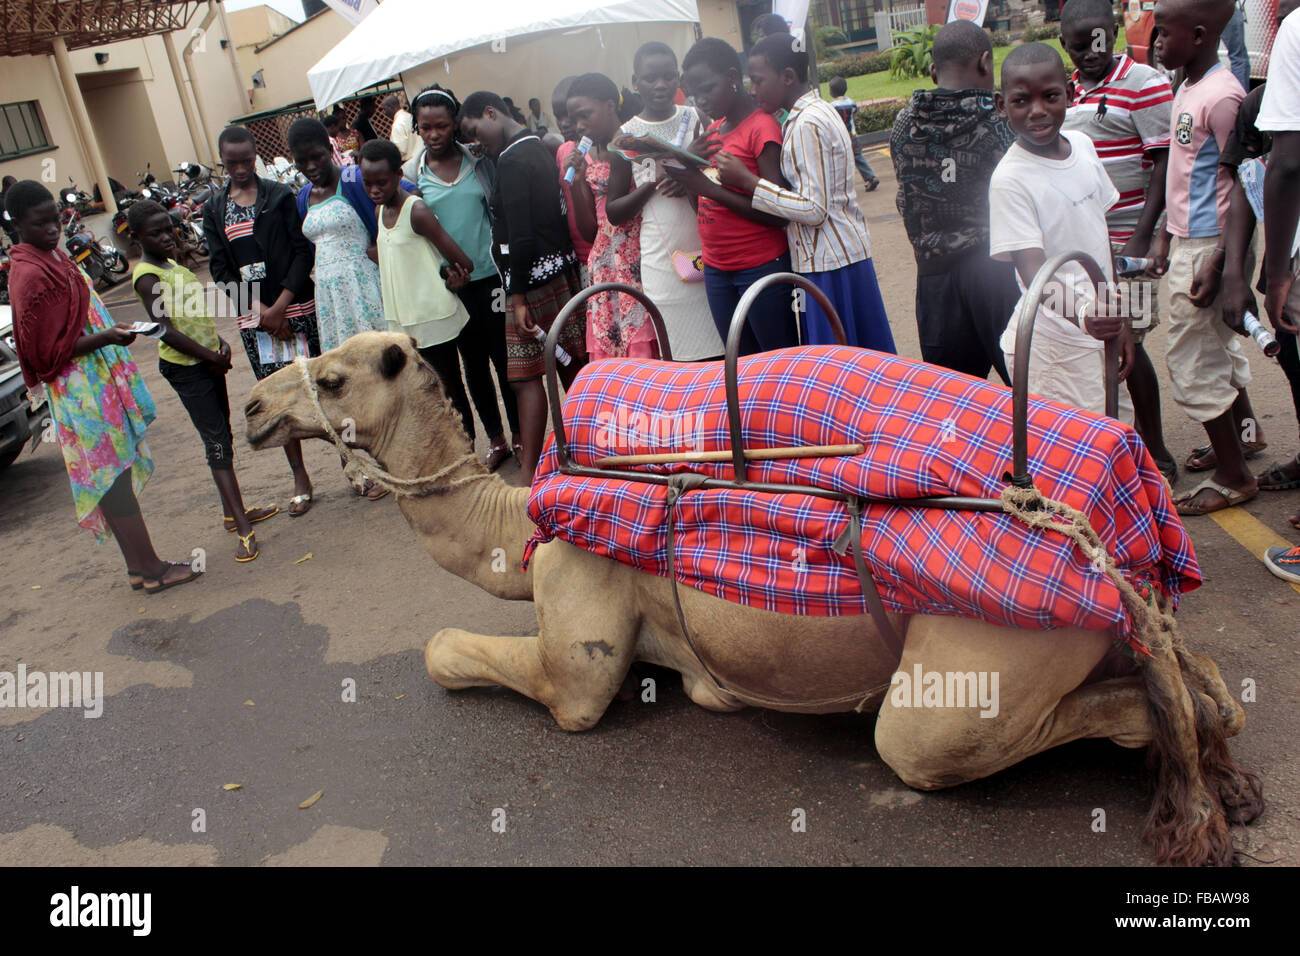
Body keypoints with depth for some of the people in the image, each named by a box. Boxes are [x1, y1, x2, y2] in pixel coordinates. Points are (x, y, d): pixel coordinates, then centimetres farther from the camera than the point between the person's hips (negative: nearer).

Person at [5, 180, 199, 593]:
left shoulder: (53, 256, 12)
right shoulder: (30, 275, -17)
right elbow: (48, 351, -18)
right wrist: (104, 338, -25)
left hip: (99, 380, 10)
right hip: (81, 391, -10)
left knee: (115, 475, 12)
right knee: (112, 476, -3)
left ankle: (138, 565, 20)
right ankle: (150, 568, 4)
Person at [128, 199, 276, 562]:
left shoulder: (172, 265, 13)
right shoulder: (147, 276, -15)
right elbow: (165, 331, -22)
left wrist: (221, 343, 4)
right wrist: (213, 357, -16)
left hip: (208, 362, 9)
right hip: (185, 369, -9)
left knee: (223, 438, 14)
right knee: (217, 443, -11)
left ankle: (233, 512, 24)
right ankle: (244, 530, -12)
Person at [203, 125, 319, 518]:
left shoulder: (281, 196, 1)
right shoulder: (214, 209, 9)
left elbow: (303, 251, -5)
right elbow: (220, 268, 5)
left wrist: (279, 306, -12)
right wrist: (259, 310, -7)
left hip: (295, 306, -2)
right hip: (253, 316, 2)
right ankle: (300, 478, 11)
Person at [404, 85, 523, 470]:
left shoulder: (479, 160, 0)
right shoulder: (411, 174, 1)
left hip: (490, 275, -1)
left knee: (505, 358, 4)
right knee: (473, 365, 10)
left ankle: (521, 434, 19)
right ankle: (495, 438, 25)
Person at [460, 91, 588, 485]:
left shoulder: (512, 160, -14)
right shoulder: (539, 148, 15)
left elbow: (521, 236, -20)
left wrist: (518, 297, -18)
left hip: (534, 278, -9)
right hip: (563, 270, 9)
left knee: (526, 377, -7)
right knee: (572, 364, 13)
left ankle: (528, 472, -5)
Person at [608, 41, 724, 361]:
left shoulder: (696, 120, 7)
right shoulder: (627, 136, 4)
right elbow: (614, 213, 6)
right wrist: (652, 183, -10)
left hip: (710, 253, 1)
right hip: (663, 260, -1)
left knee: (724, 352, 1)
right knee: (682, 357, -1)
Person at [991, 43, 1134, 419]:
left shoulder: (1082, 145, 4)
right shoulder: (1009, 179, -18)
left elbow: (1101, 236, 14)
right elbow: (1033, 270, -26)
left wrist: (1119, 321, 14)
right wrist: (1083, 316, -44)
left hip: (1102, 331, 7)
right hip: (1055, 342, -7)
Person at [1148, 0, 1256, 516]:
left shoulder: (1222, 96, -19)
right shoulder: (1187, 90, 10)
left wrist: (1219, 265, -22)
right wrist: (1164, 236, 21)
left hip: (1207, 245, -10)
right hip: (1186, 239, 10)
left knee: (1191, 358, -3)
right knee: (1216, 343, 23)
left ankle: (1234, 477, 10)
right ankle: (1244, 430, 44)